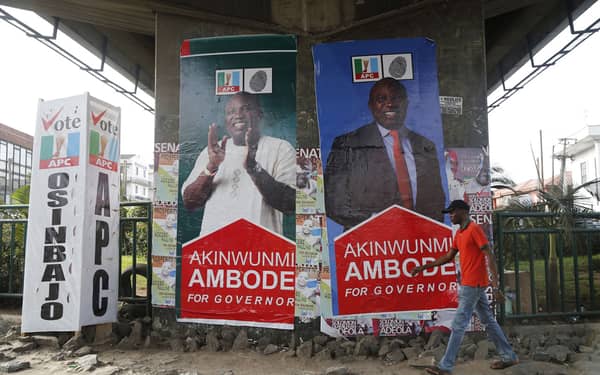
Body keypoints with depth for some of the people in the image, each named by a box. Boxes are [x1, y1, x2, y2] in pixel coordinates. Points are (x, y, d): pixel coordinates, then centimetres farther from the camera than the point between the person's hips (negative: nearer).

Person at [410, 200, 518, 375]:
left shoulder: (474, 229, -15)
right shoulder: (459, 233, 14)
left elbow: (490, 257, -19)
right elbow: (448, 257, 19)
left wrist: (496, 286, -24)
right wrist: (423, 267, 15)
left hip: (473, 285, -10)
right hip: (471, 285, 10)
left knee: (458, 325, -7)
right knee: (488, 321, 17)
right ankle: (508, 356, 27)